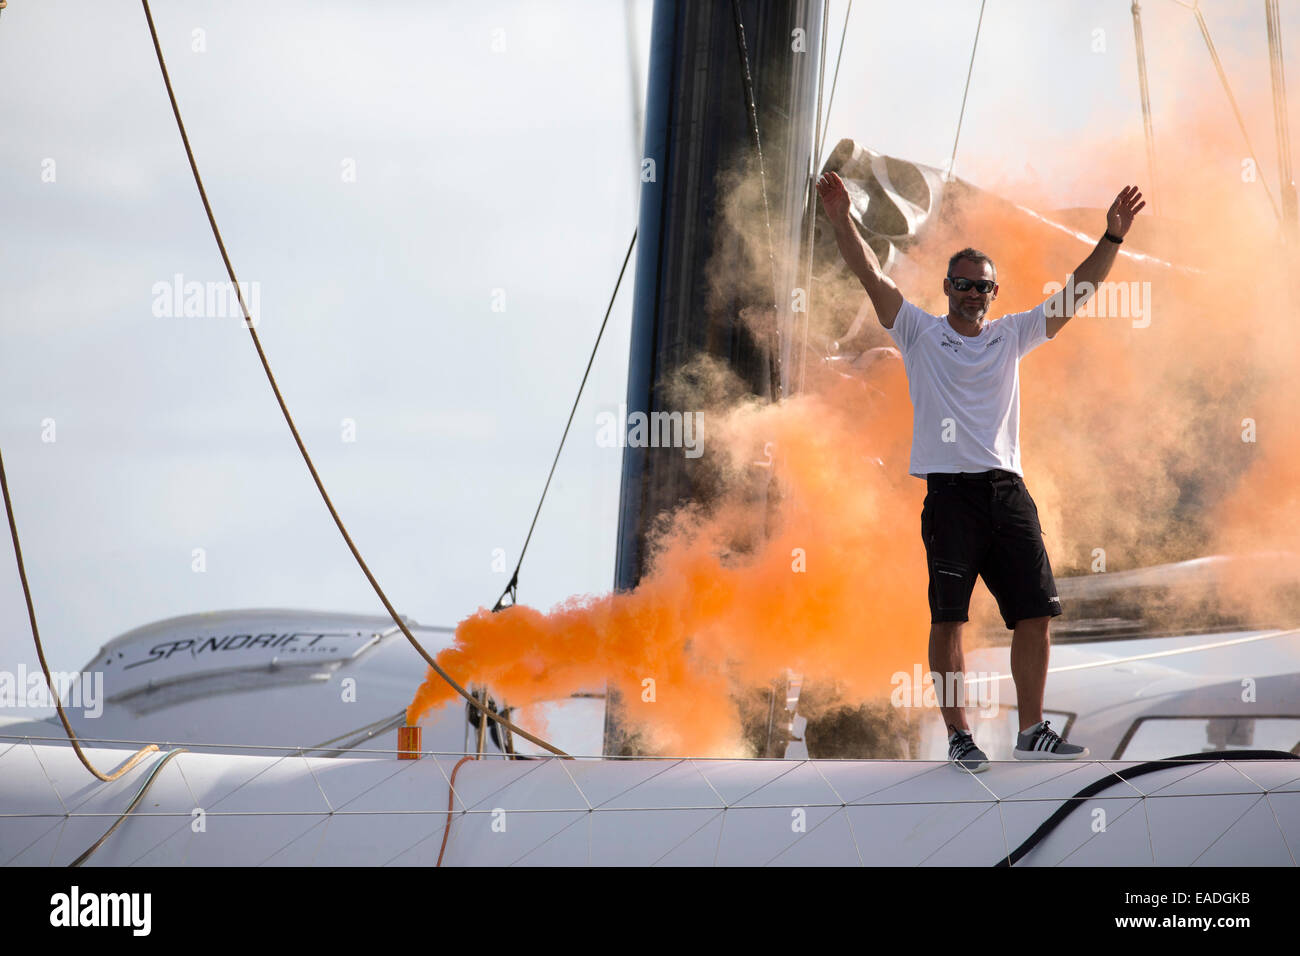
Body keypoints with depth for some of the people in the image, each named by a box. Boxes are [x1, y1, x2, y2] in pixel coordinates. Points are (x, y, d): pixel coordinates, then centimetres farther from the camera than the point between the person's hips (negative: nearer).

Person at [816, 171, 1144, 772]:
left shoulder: (1011, 337, 14)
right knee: (948, 619, -3)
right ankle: (958, 738, 3)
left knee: (1036, 612, 1)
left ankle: (1031, 732, 10)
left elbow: (1076, 294, 11)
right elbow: (872, 278, -5)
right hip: (949, 492, -4)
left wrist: (1113, 237, 2)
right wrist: (842, 222, -19)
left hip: (1007, 491, 4)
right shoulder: (920, 334, 6)